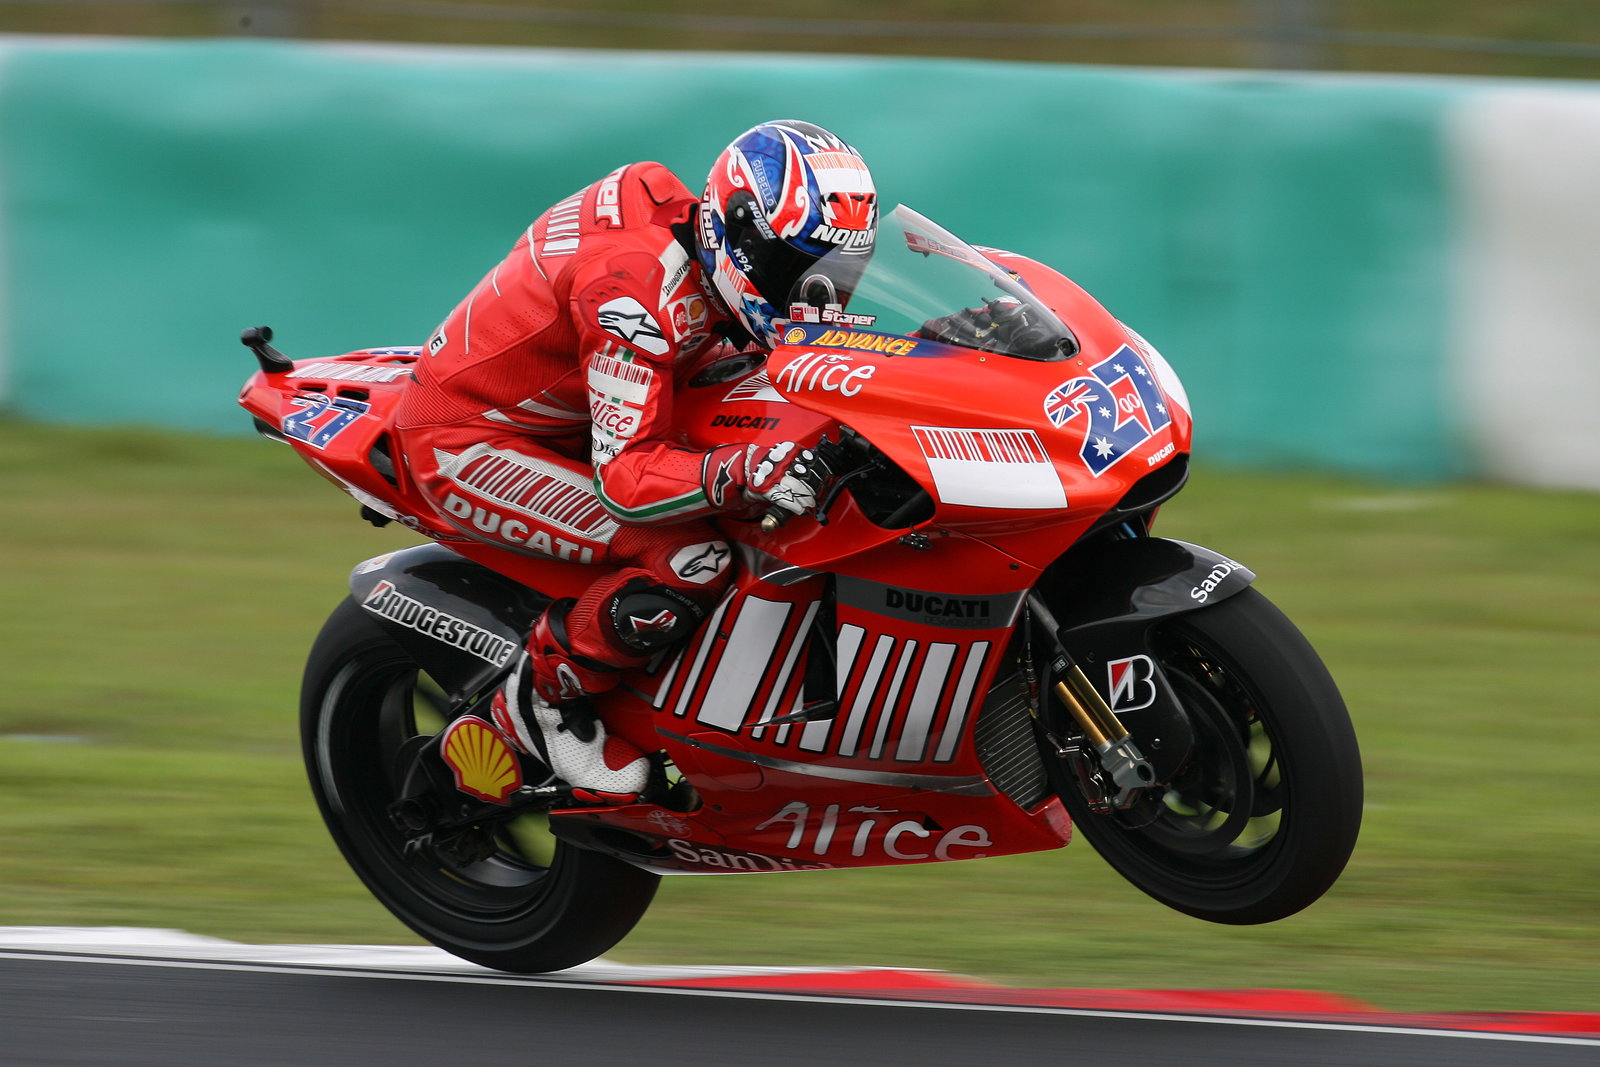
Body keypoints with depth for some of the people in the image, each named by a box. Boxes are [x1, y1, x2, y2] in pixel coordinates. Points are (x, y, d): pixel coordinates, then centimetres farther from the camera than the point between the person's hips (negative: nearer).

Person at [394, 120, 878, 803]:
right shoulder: (638, 286, -31)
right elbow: (624, 477, -34)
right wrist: (742, 472, -51)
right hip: (466, 443, -10)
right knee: (690, 561, -26)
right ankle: (540, 698, -8)